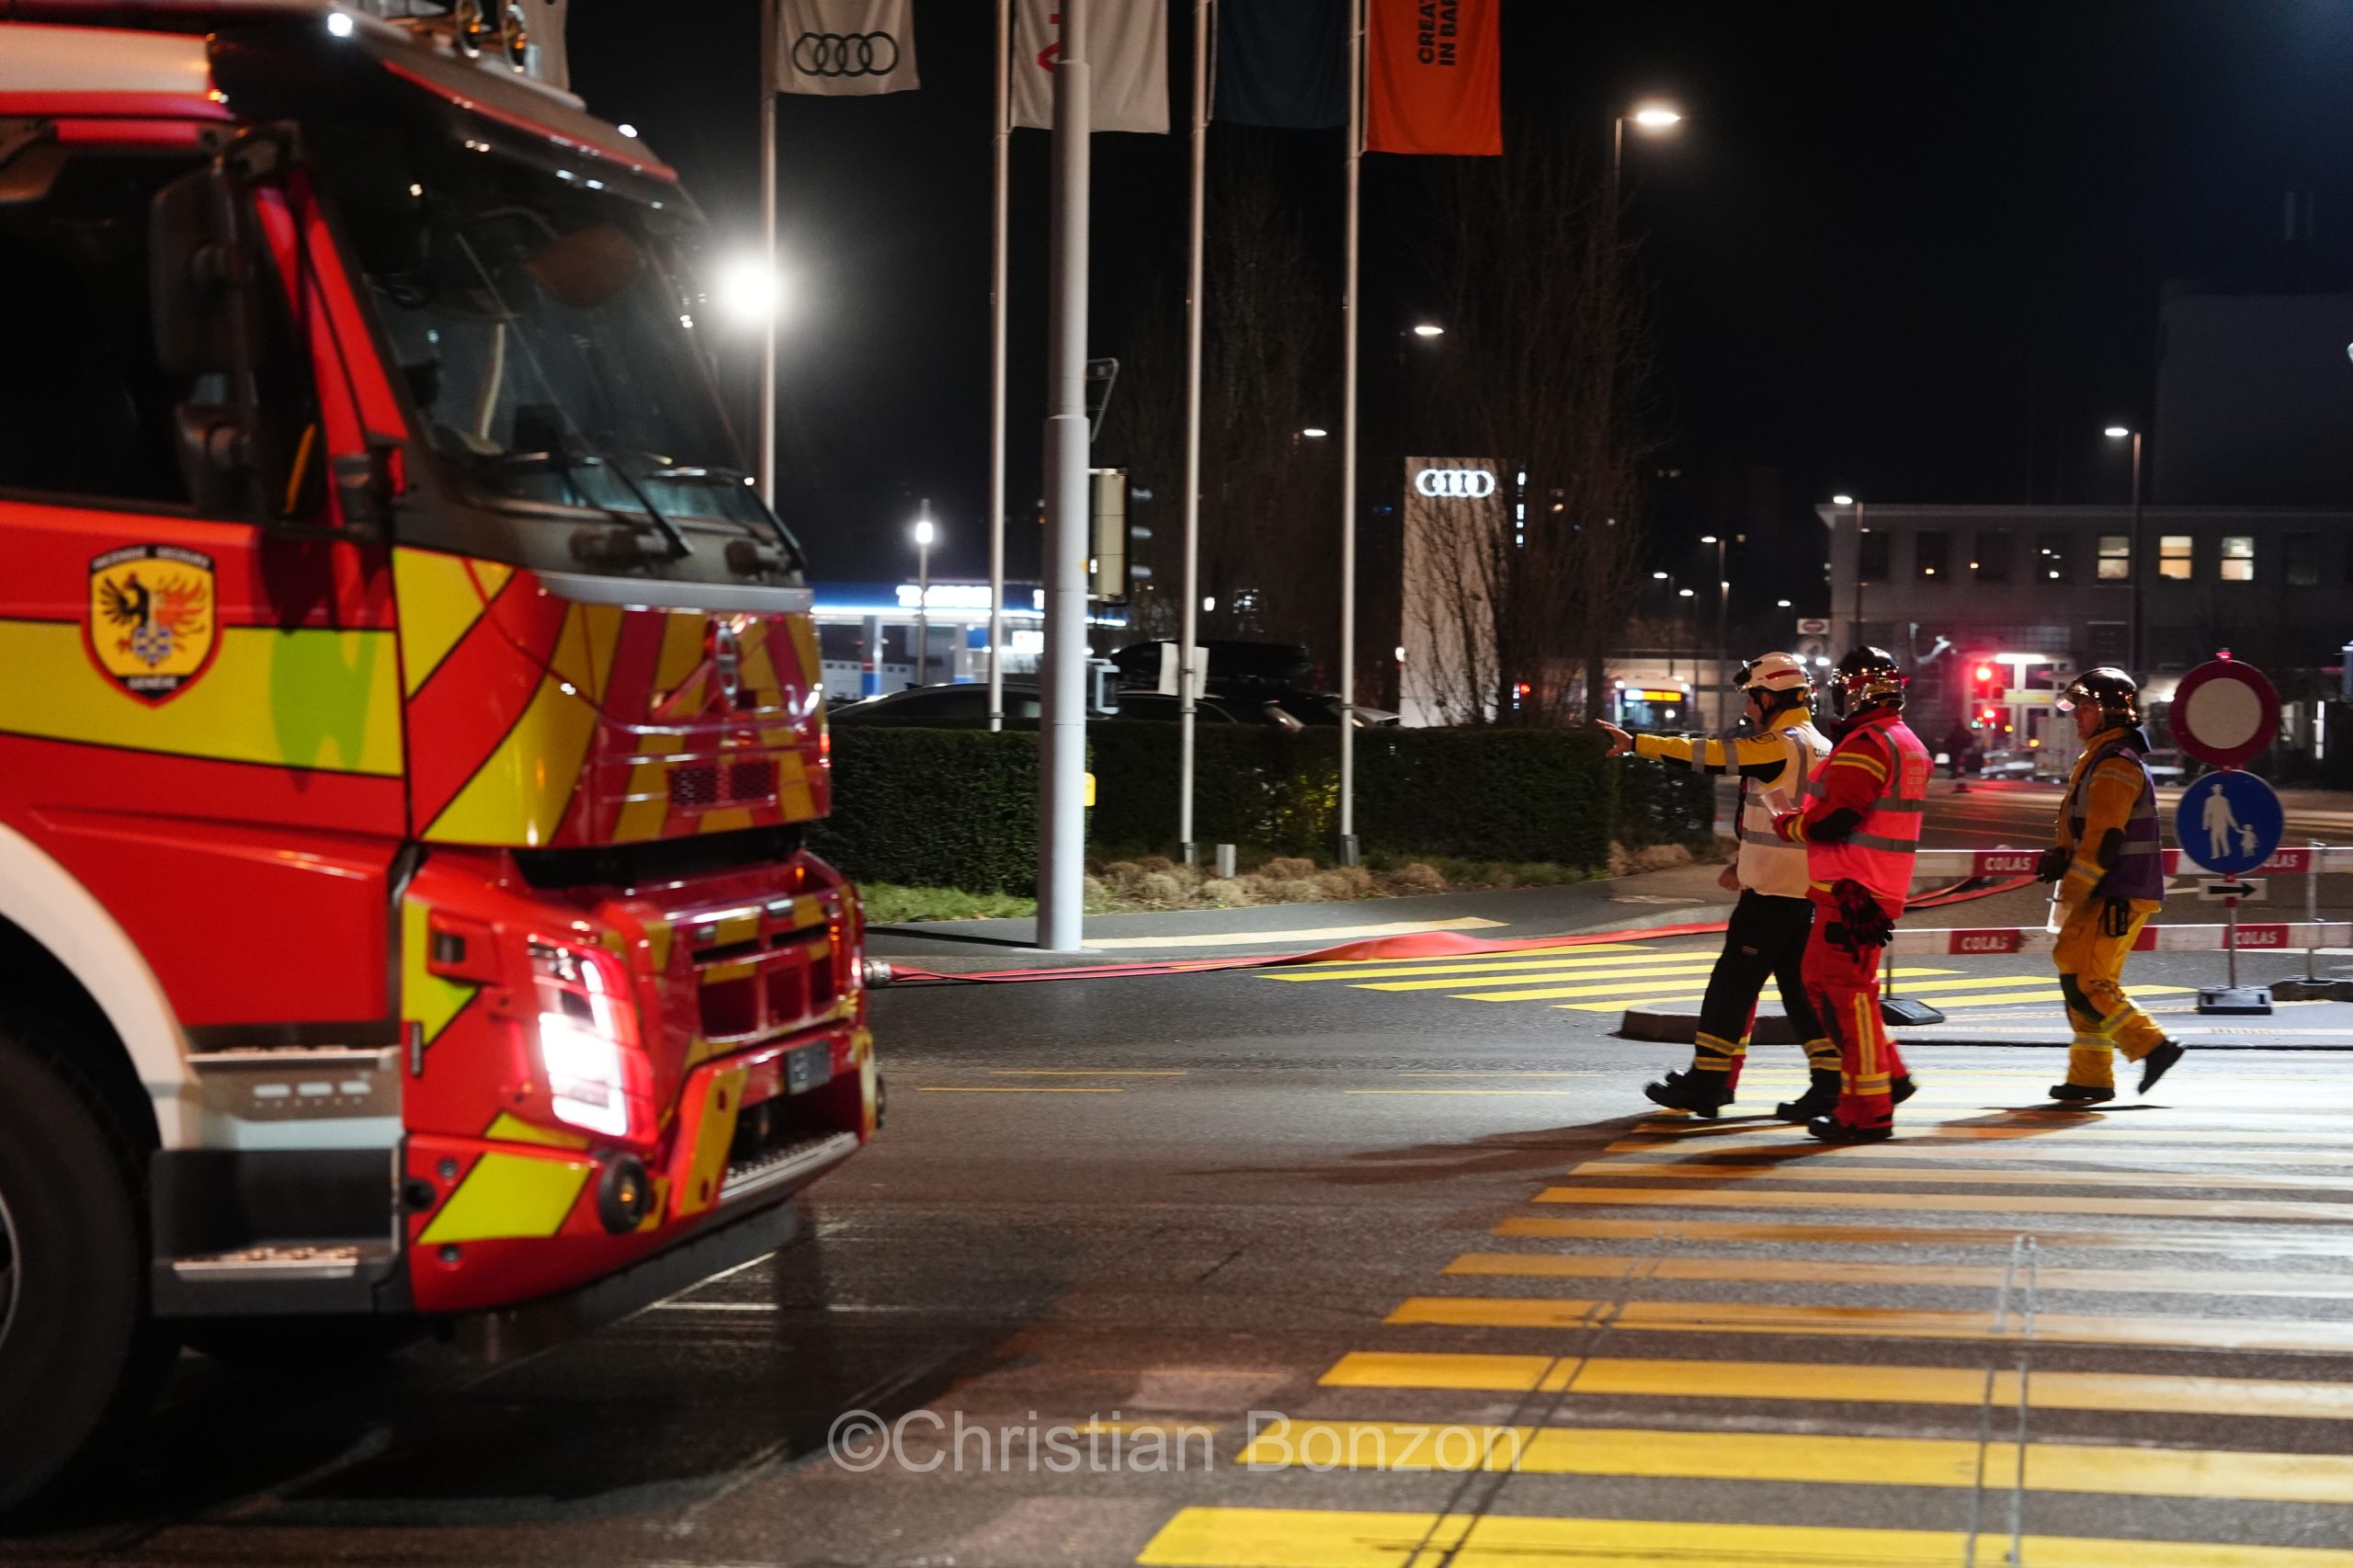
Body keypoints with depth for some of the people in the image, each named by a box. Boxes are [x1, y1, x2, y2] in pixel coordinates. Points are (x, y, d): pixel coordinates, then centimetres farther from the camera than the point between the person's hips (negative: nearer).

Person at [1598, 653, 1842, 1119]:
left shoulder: (1781, 745, -15)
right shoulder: (1817, 746, 15)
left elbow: (1712, 756, -18)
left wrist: (1636, 743, -14)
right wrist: (1746, 866, 18)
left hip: (1773, 891, -9)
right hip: (1803, 889, 9)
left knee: (1732, 985, -3)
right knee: (1798, 986, 11)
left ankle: (1705, 1083, 0)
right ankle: (1829, 1083, 6)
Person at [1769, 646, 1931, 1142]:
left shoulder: (1866, 745, -16)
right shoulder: (1907, 744, 17)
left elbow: (1833, 820, -21)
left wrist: (1787, 824, -3)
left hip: (1853, 894, -10)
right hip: (1881, 886, 10)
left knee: (1847, 991, -7)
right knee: (1821, 980, 18)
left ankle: (1867, 1111, -5)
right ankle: (1887, 1075, 18)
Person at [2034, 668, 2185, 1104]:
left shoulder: (2116, 766, -15)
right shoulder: (2100, 760, 18)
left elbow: (2105, 838, -21)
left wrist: (2071, 894, -17)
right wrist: (2060, 857, 6)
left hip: (2118, 898, -10)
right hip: (2107, 895, 10)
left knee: (2084, 983, -12)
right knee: (2081, 981, 10)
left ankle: (2151, 1045, -7)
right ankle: (2090, 1078, 13)